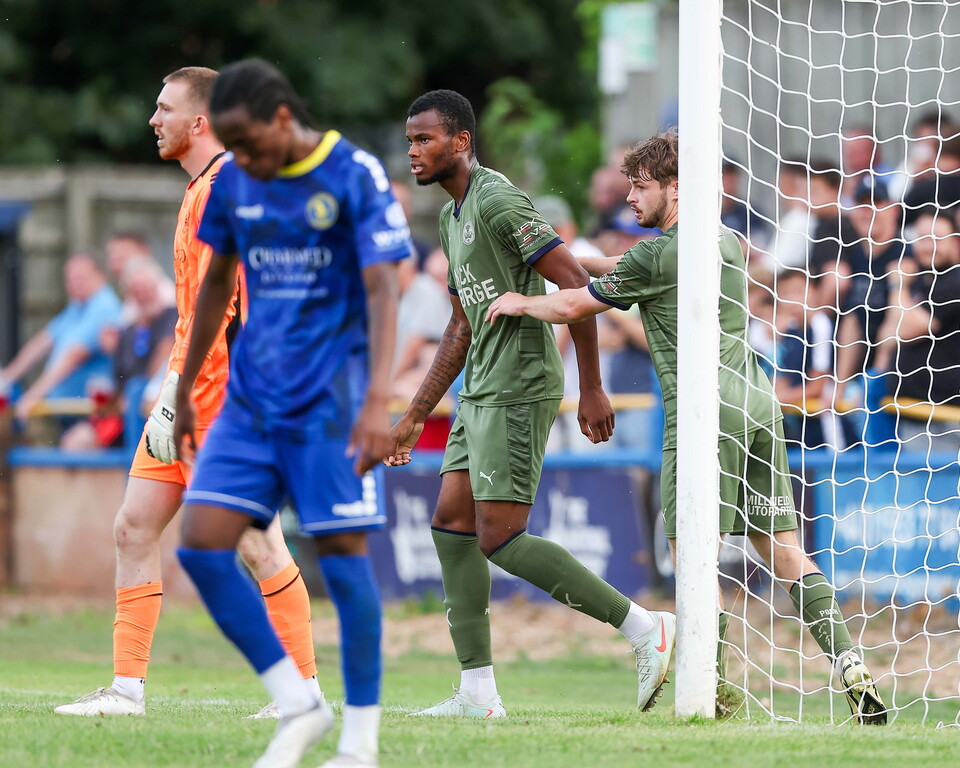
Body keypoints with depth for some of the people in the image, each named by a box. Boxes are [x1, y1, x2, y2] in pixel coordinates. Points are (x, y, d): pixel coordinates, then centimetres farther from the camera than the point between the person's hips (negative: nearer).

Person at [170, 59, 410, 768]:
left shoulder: (355, 176, -10)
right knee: (201, 546, -5)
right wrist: (185, 389, 21)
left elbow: (382, 291, -14)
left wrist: (378, 402, -25)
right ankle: (299, 707, 5)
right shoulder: (232, 183, 6)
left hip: (328, 402, -5)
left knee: (341, 552, -6)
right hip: (251, 398, 6)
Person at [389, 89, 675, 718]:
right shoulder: (453, 217, 18)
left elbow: (576, 285, -17)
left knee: (500, 539, -14)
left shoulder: (498, 202, -13)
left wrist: (592, 390, -17)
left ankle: (645, 629, -11)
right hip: (482, 392, 10)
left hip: (518, 389, -10)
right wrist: (414, 418, 25)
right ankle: (478, 694, 7)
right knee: (452, 526, 6)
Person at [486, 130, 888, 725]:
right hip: (758, 405, 8)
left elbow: (574, 307, 1)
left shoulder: (656, 257, -7)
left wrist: (519, 303, 22)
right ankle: (852, 668, -6)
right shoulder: (729, 242, 17)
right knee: (784, 550, 5)